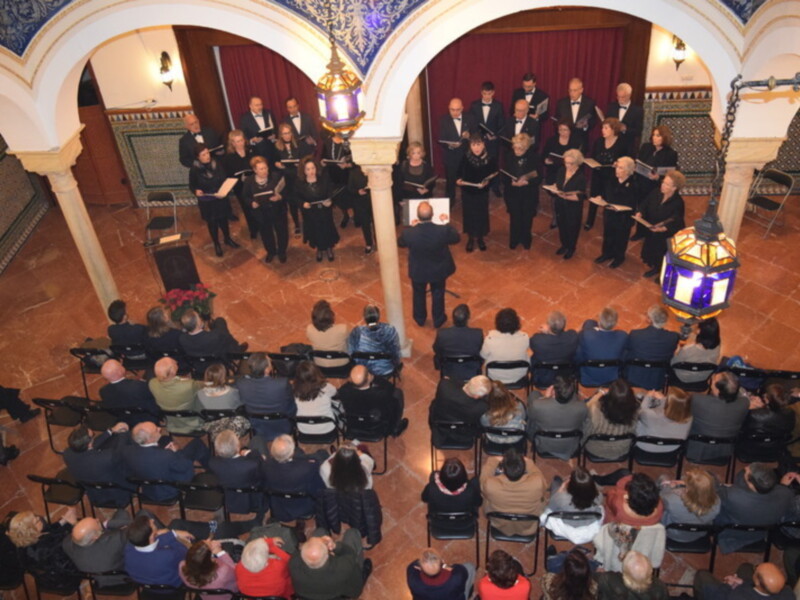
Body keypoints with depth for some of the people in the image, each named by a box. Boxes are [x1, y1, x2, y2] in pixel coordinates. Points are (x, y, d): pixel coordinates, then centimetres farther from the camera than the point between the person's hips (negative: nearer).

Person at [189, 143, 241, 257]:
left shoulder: (217, 164, -10)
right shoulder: (194, 169, -16)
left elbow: (224, 179, 1)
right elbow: (192, 185, -6)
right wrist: (196, 191, -27)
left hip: (221, 199, 2)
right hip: (206, 202, -2)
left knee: (223, 219, 20)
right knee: (212, 223, 15)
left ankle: (227, 239, 46)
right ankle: (216, 244, 36)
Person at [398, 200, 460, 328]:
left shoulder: (409, 232, -30)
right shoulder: (443, 230, -31)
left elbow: (400, 243, -7)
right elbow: (456, 238, -9)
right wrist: (447, 223, 3)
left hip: (418, 271, 0)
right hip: (438, 270, 0)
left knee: (419, 294, 27)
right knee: (438, 294, 25)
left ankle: (420, 319, 49)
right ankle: (438, 320, 45)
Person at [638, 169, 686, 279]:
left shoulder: (678, 202, -25)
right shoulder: (655, 193, -8)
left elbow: (676, 223, -26)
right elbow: (644, 205, 2)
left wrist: (663, 228, -40)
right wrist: (640, 213, -19)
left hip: (667, 236, -6)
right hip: (651, 232, 6)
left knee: (663, 254, 12)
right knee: (652, 250, 24)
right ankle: (655, 267, 51)